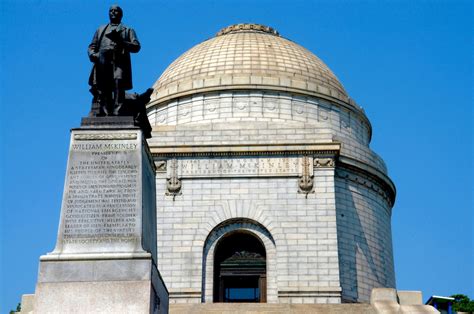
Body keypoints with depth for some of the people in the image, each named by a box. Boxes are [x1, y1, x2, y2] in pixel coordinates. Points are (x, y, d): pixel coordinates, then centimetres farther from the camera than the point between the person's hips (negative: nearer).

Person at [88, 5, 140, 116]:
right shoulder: (101, 29, 34)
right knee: (102, 90, -12)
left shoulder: (128, 30, 25)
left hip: (119, 60, -2)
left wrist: (120, 41, -6)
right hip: (103, 60, 2)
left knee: (118, 85, -22)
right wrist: (92, 55, 0)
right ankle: (104, 114, -19)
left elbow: (136, 47, 9)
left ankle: (116, 113, -31)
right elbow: (92, 47, 24)